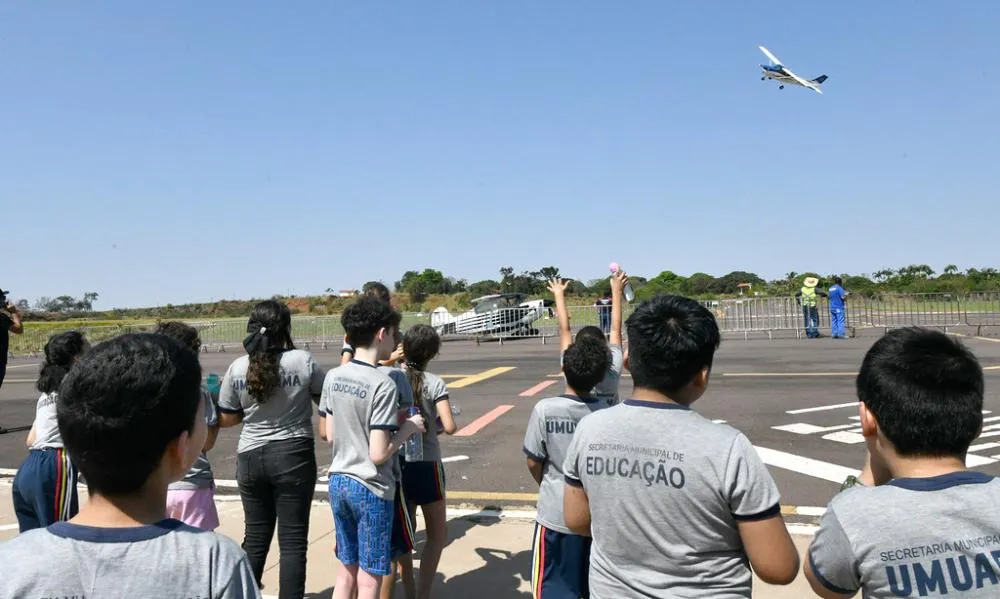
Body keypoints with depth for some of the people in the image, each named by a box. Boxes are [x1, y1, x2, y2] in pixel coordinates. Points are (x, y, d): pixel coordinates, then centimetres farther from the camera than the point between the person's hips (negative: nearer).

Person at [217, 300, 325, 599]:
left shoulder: (237, 367, -3)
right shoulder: (303, 360, -10)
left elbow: (226, 418, 6)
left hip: (250, 457, 4)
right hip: (293, 456, -3)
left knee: (255, 536, 18)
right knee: (293, 540, 4)